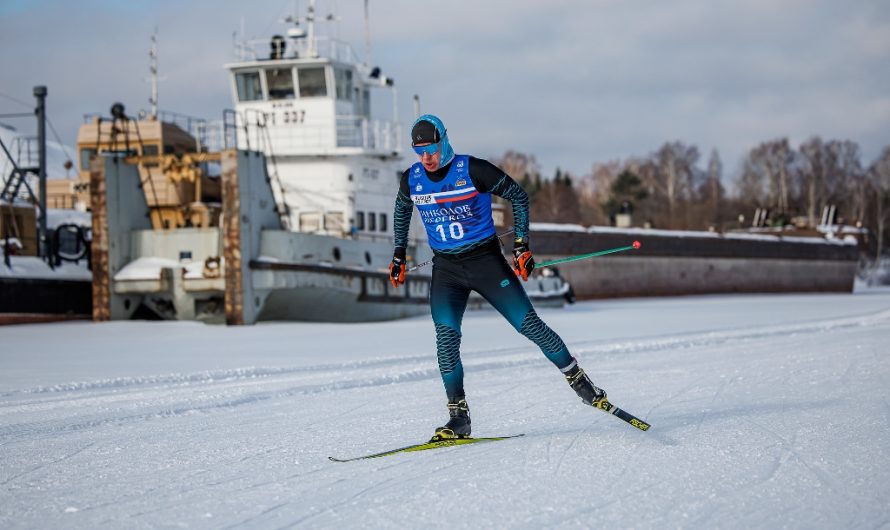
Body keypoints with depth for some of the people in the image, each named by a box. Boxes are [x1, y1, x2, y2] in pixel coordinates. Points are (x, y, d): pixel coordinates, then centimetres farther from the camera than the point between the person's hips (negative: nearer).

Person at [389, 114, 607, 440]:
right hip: (446, 269, 3)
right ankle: (458, 417, -9)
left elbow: (518, 195, -4)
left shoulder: (472, 171, -15)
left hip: (486, 260, -3)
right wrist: (399, 253, 18)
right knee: (446, 335, -14)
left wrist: (521, 244, -7)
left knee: (528, 324, -6)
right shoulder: (411, 180, -2)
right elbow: (402, 210, 21)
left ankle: (580, 382, 9)